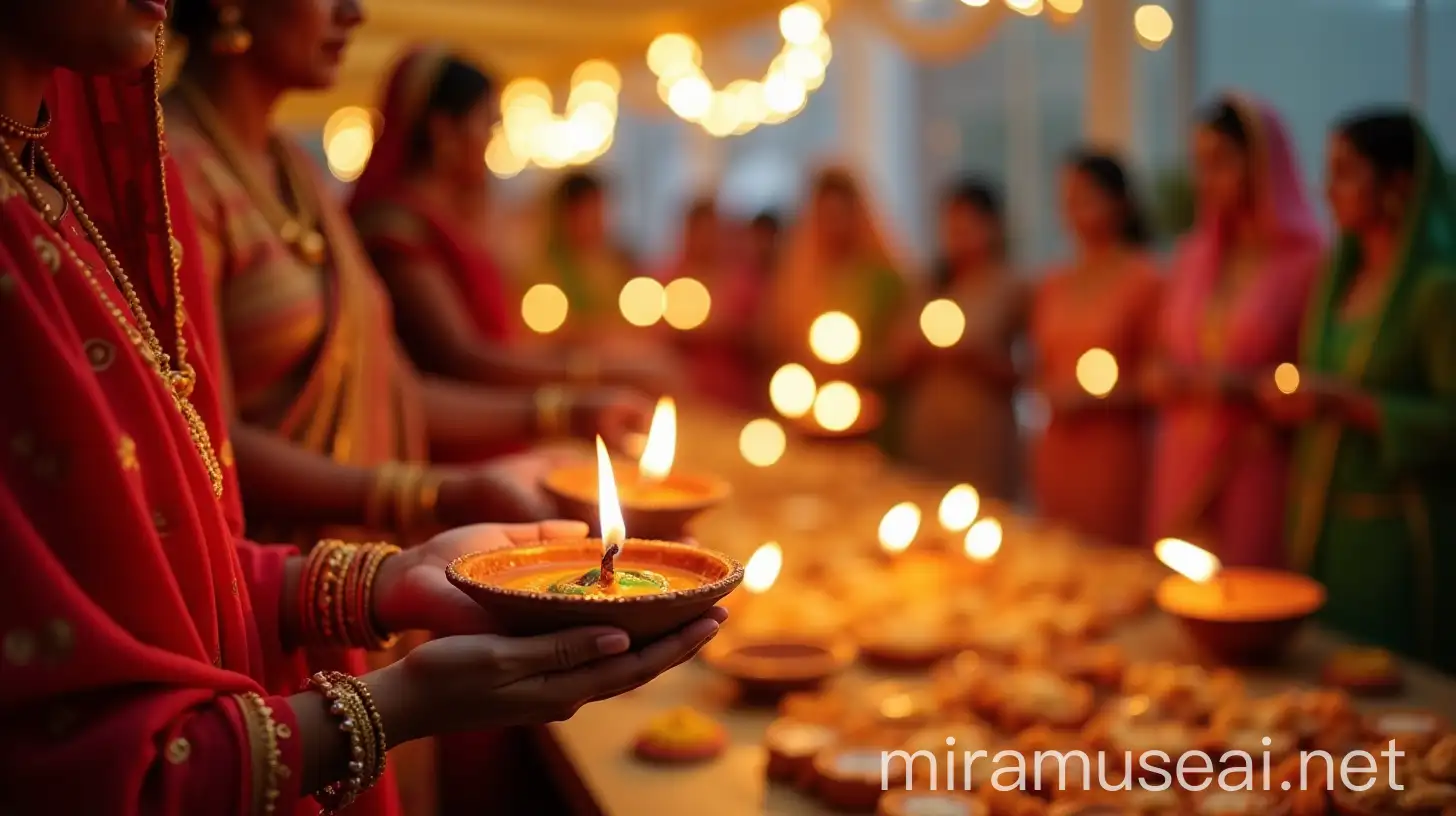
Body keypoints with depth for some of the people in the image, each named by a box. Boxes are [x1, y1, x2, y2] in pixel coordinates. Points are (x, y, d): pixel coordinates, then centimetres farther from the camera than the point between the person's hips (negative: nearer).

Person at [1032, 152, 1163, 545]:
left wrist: (1090, 396, -14)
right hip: (1055, 454, 5)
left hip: (1115, 454, -5)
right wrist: (1051, 393, 2)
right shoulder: (1053, 285, 12)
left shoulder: (1145, 280, -5)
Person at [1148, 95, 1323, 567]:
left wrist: (1245, 386, -18)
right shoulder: (1192, 258, 12)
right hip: (1182, 470, 5)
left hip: (1257, 475, -5)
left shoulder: (1309, 262, -7)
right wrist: (1160, 379, -1)